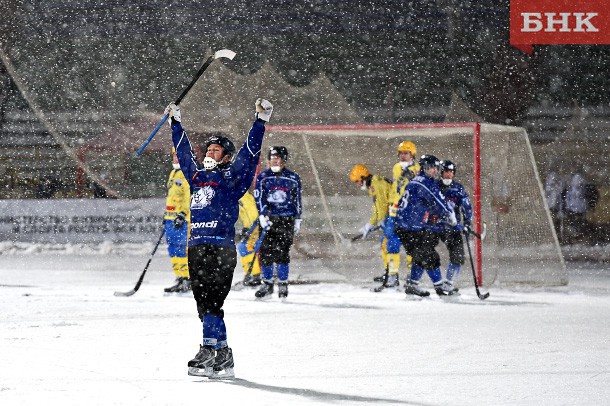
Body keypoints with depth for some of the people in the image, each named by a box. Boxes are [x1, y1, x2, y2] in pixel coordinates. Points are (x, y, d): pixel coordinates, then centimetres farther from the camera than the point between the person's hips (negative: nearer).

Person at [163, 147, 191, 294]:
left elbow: (190, 196, -18)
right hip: (172, 219, 10)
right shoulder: (174, 173, 20)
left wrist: (183, 214, -24)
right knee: (173, 249, 8)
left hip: (183, 219, -10)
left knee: (182, 249, -12)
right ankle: (180, 278, 13)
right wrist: (167, 214, 27)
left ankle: (188, 280, -9)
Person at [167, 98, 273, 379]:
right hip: (196, 248, 7)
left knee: (210, 302, -14)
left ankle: (209, 351, -16)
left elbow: (249, 152, -5)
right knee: (205, 304, 4)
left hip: (221, 248, -7)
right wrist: (176, 123, 41)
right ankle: (223, 356, 8)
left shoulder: (231, 176, 4)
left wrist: (260, 121, -11)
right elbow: (183, 152, 33)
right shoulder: (197, 176, 20)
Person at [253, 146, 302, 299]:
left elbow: (297, 200, 12)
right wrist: (262, 217, -13)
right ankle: (267, 284, 13)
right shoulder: (263, 177, 3)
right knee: (265, 251, -2)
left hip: (287, 219, -1)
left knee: (281, 252, -10)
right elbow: (259, 198, -2)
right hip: (268, 219, 1)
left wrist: (298, 220, 12)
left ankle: (283, 285, 2)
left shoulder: (293, 178, 5)